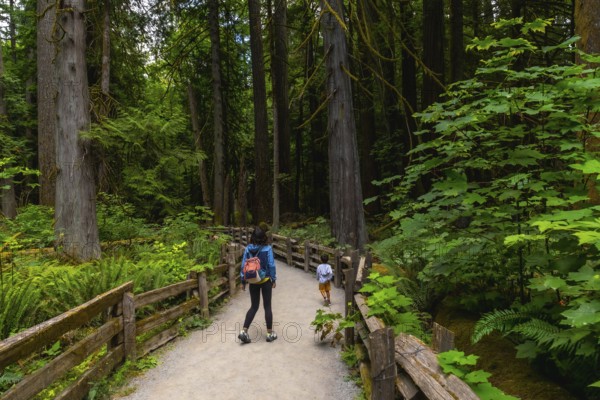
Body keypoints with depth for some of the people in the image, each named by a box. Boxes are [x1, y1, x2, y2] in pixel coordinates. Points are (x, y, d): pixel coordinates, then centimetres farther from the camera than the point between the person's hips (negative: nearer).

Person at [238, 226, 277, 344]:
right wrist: (274, 279, 1)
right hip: (266, 281, -3)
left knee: (254, 306, 14)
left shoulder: (248, 249, -5)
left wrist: (243, 281, 7)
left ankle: (244, 331, 6)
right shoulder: (267, 249, -12)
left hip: (253, 281, 3)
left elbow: (243, 265, -1)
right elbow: (271, 265, -11)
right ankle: (270, 333, 15)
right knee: (267, 306, 8)